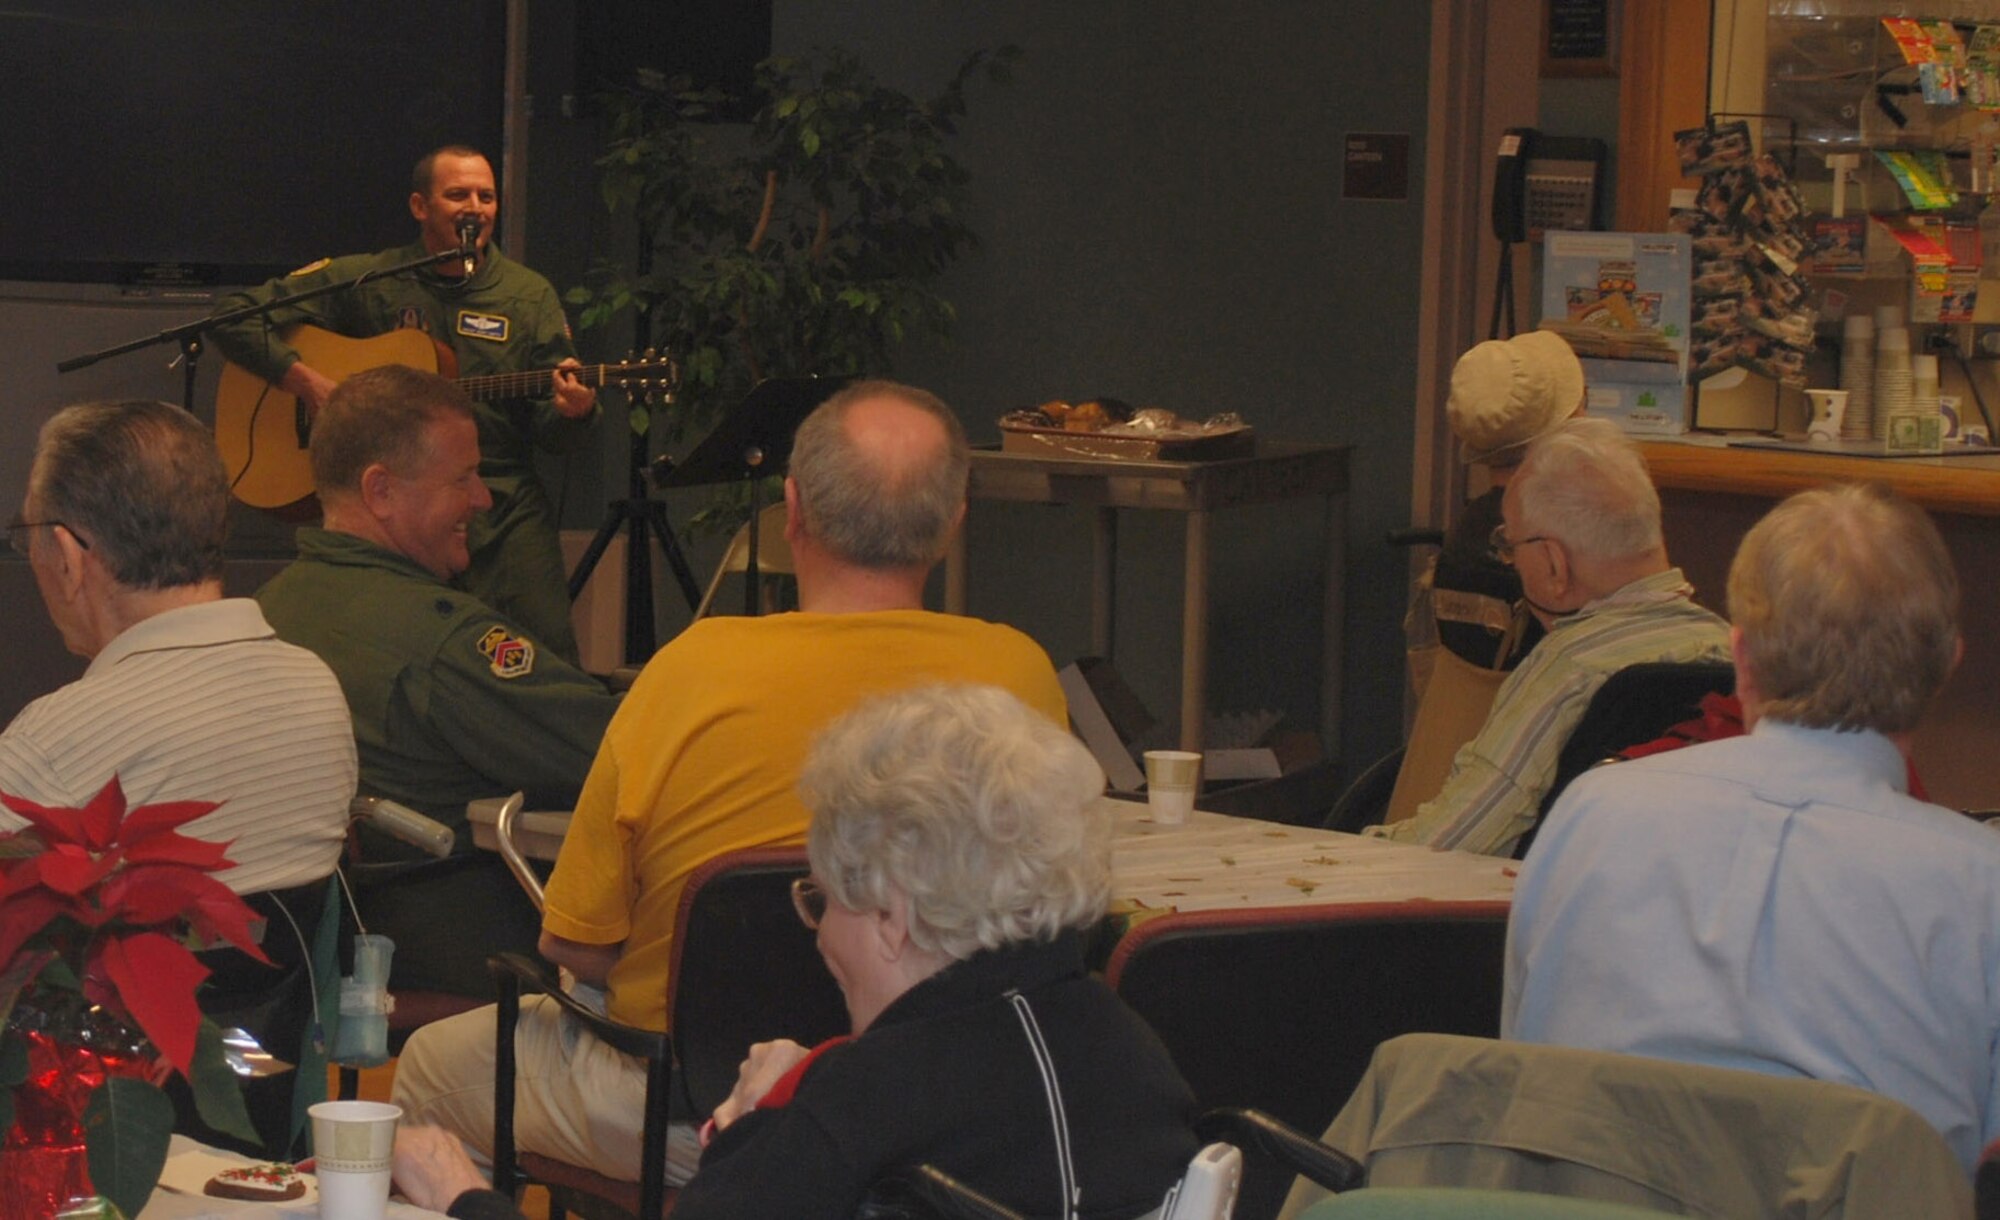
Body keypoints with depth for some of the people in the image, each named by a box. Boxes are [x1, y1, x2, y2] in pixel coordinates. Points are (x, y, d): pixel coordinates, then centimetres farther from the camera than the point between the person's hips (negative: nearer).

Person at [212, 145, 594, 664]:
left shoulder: (529, 295, 13)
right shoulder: (366, 280, 7)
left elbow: (550, 434, 10)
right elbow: (236, 316, 5)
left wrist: (571, 411, -13)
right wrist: (303, 378, -9)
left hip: (501, 499, 1)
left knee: (545, 650, -15)